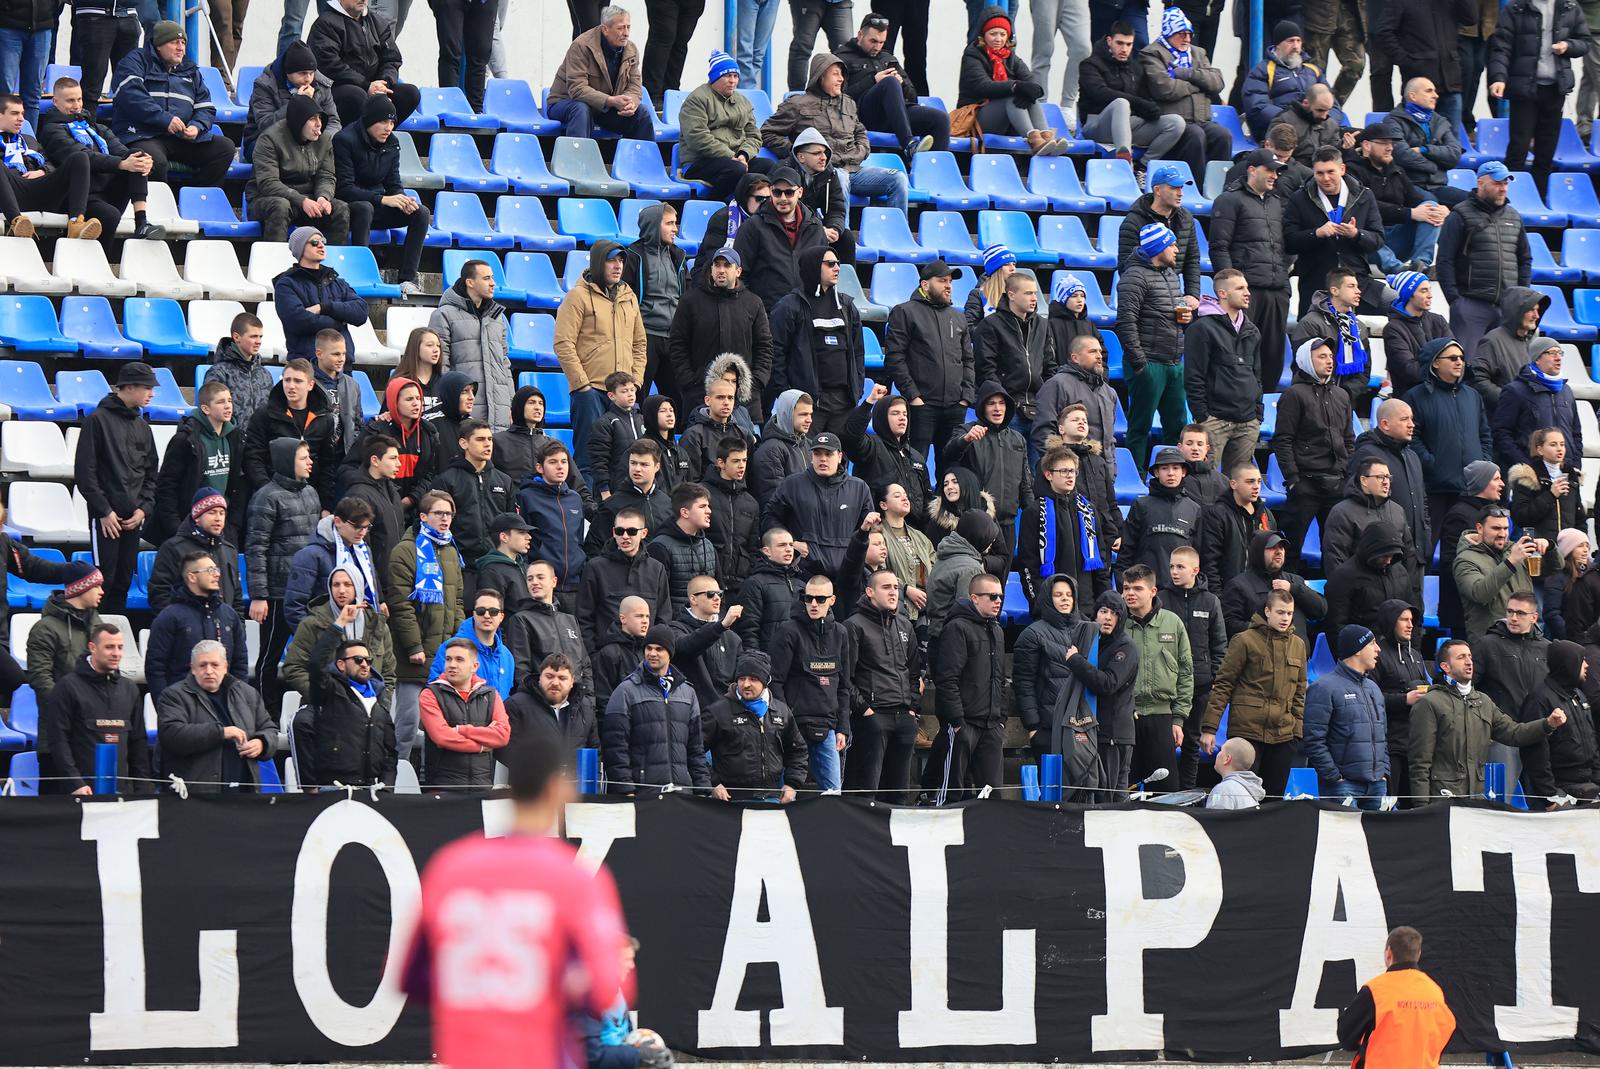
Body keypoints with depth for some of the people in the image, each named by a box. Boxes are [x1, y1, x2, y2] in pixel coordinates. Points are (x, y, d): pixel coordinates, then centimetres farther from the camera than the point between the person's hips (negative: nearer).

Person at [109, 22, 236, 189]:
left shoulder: (190, 71, 25)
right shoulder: (136, 61, 6)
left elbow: (206, 108, 20)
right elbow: (131, 95, -12)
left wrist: (196, 127, -4)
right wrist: (164, 119, -19)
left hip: (182, 138, 6)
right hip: (142, 136, -6)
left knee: (225, 148, -12)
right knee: (155, 161, -39)